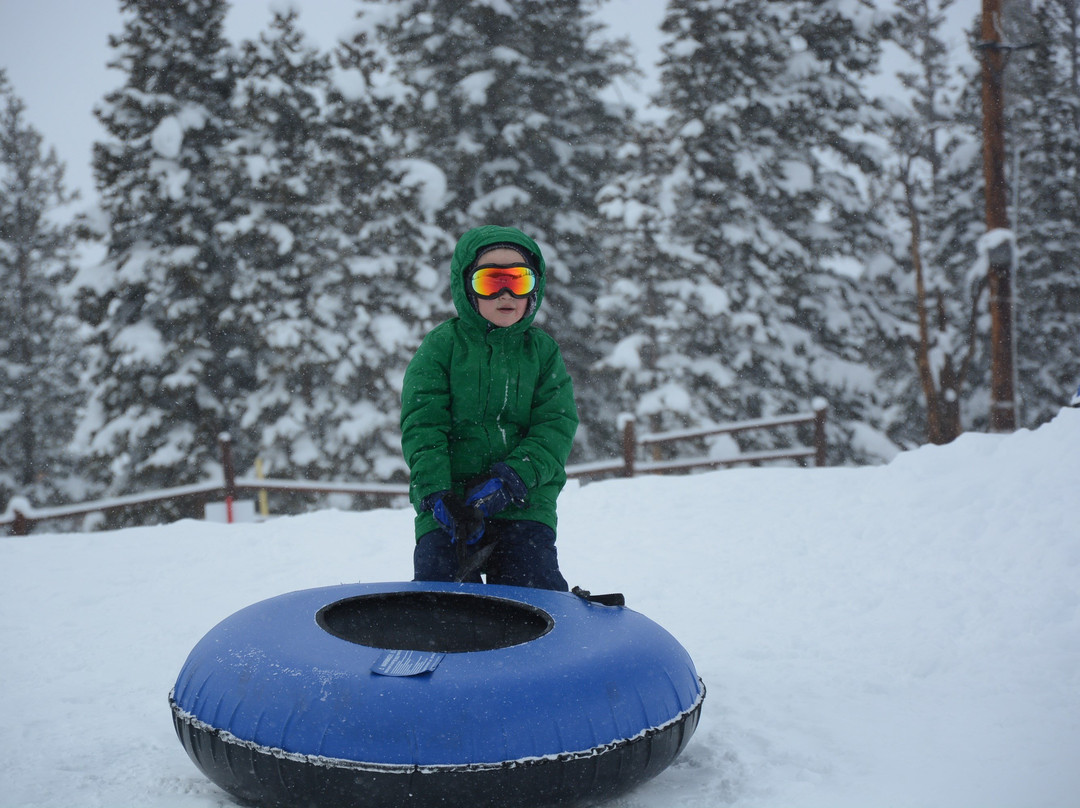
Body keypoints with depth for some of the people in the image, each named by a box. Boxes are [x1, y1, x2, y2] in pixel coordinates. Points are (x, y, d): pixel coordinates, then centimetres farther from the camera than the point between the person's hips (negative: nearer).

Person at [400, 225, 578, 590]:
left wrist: (510, 480, -17)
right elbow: (422, 427, -3)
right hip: (448, 508, -1)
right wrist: (436, 494, -19)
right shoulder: (440, 346, 4)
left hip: (525, 504, 1)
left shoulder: (543, 351, 10)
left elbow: (556, 427, 0)